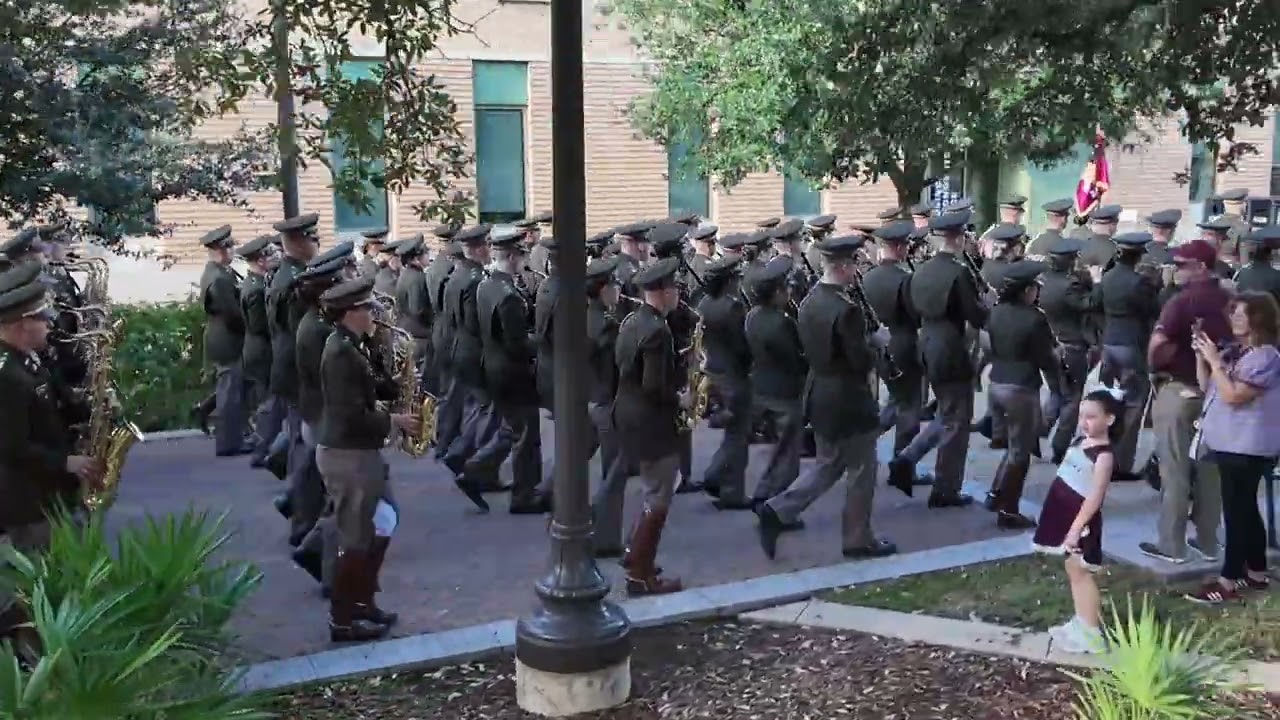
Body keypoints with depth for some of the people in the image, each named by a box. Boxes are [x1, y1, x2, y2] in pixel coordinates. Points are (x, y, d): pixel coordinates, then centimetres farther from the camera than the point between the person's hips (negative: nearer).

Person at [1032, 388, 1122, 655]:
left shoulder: (1104, 455, -18)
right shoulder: (1081, 441, 8)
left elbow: (1095, 497, -22)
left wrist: (1076, 527, -24)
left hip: (1081, 520, -9)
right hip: (1065, 516, 9)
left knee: (1080, 572, -4)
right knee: (1073, 571, 15)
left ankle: (1092, 632, 2)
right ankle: (1081, 623, 25)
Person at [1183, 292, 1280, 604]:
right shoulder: (1234, 352, 12)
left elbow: (1233, 396, -22)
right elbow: (1207, 386, 16)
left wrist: (1214, 360, -19)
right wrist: (1201, 356, 2)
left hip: (1246, 447, -9)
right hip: (1231, 444, 9)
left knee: (1236, 510, -7)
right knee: (1244, 509, 16)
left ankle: (1228, 581, -4)